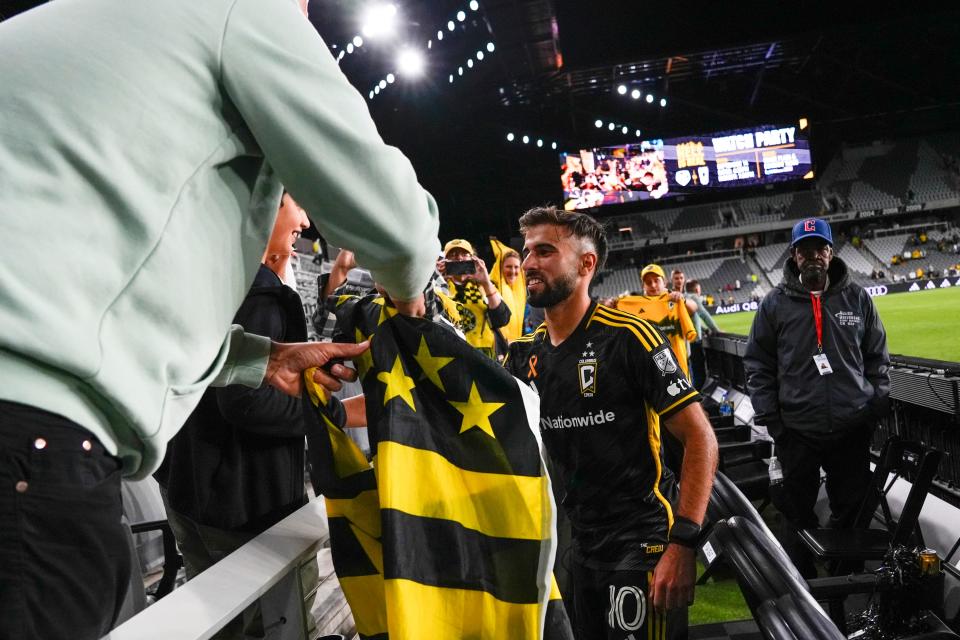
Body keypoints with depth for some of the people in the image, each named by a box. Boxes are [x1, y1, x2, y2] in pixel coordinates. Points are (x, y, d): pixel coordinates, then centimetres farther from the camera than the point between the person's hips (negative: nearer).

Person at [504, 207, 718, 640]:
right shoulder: (524, 353, 4)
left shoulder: (628, 337, -15)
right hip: (582, 539, 7)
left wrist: (682, 544, -24)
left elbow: (701, 439, -16)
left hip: (643, 537, -6)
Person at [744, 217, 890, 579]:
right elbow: (758, 365, 2)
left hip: (853, 428, 1)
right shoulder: (775, 304, -1)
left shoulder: (857, 298, 4)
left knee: (852, 509, 12)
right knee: (799, 514, 10)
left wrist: (878, 406, 3)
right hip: (797, 430, -1)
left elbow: (877, 358, 11)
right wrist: (769, 418, -4)